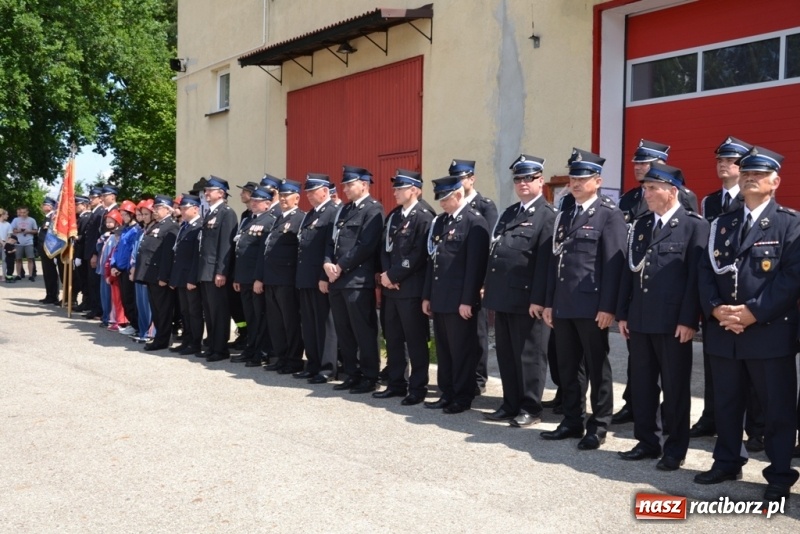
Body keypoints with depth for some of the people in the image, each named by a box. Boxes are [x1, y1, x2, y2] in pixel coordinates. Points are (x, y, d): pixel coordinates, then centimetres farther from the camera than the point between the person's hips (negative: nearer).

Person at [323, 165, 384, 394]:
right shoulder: (345, 209, 20)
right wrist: (328, 264, -1)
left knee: (363, 331, -3)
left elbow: (365, 246, -15)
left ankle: (370, 377, 5)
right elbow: (332, 240, 17)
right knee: (344, 332, 11)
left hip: (358, 280, -8)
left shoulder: (373, 209, -6)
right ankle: (352, 375, 20)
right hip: (337, 279, 8)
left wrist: (341, 267, -12)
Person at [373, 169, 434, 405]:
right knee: (392, 338, 13)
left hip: (411, 288, -8)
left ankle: (417, 388, 7)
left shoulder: (424, 217, -10)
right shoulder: (392, 216, 16)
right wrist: (386, 275, -2)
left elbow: (418, 255, -17)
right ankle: (395, 384, 23)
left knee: (415, 340, -1)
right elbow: (385, 248, 14)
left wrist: (393, 275, -14)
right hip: (390, 288, 8)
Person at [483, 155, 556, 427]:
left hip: (527, 299, -8)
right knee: (506, 355, 13)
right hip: (503, 297, 8)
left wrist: (538, 299, -19)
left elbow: (545, 261, -14)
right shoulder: (508, 213, 18)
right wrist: (489, 288, 13)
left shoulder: (548, 216, -7)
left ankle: (530, 409, 12)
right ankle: (511, 405, 24)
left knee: (529, 356, 2)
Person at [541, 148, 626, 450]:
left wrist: (607, 307, -16)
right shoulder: (564, 217, 18)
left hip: (592, 305, -6)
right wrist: (549, 302, 12)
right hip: (563, 306, 7)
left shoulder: (610, 215, -3)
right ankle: (572, 421, 22)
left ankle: (598, 426, 13)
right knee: (567, 367, 11)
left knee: (597, 368, 3)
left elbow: (614, 264, -10)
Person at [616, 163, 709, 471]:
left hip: (673, 322, -6)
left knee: (675, 388, 5)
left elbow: (696, 276, -11)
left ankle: (675, 449, 16)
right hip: (640, 320, 6)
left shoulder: (694, 226, -5)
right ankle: (647, 442, 25)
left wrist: (688, 320, -16)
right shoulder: (640, 226, 14)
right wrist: (623, 314, 9)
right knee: (641, 385, 12)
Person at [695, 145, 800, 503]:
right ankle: (726, 463, 29)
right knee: (726, 403, 15)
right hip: (723, 332, 5)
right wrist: (715, 309, -8)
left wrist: (752, 312, -18)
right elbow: (706, 270, 9)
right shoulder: (721, 224, 14)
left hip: (770, 332, -5)